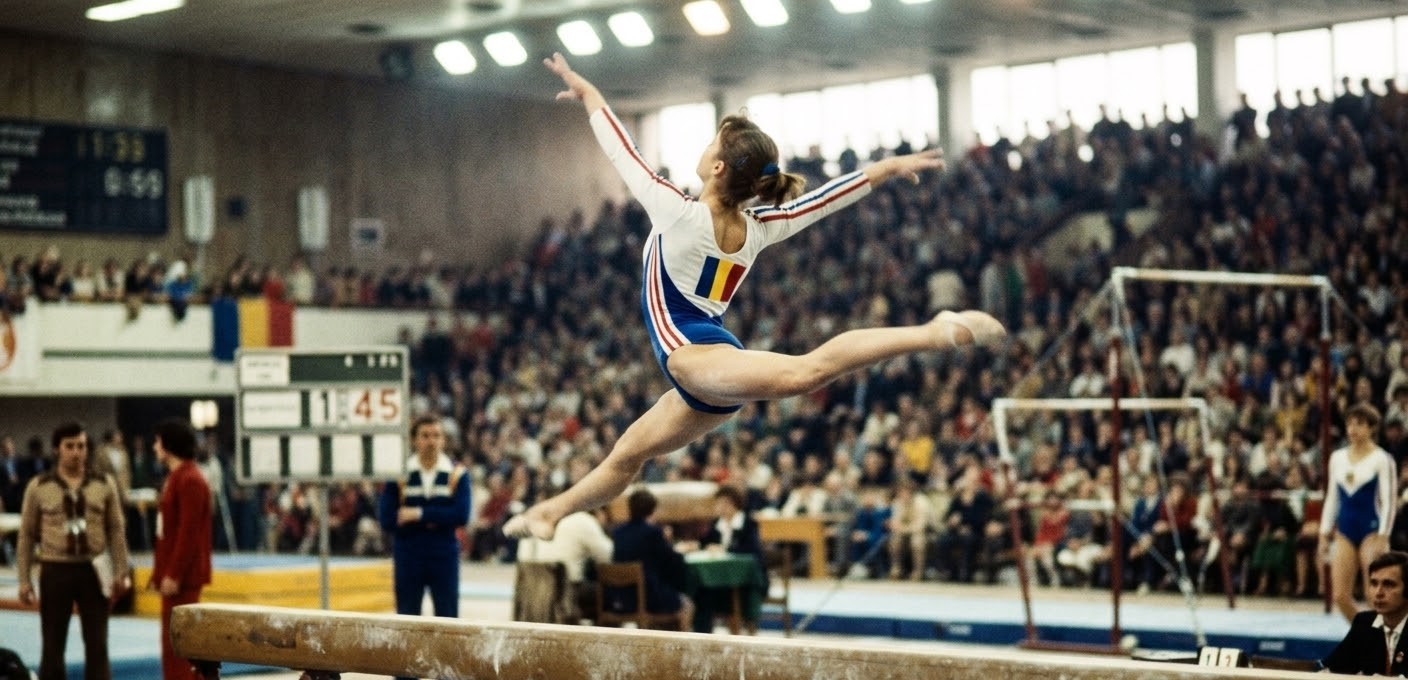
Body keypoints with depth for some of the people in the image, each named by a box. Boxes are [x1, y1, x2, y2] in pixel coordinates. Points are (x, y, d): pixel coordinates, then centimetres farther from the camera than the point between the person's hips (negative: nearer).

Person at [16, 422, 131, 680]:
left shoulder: (104, 485, 3)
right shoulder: (38, 487, 0)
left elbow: (116, 531, 5)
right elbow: (27, 535, 3)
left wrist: (121, 572, -3)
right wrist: (24, 579, -1)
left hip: (93, 571, 1)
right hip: (55, 571, -1)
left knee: (97, 645, 3)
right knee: (52, 645, 7)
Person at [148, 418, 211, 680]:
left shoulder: (190, 481, -15)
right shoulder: (174, 478, 16)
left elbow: (188, 533, -20)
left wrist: (173, 575, -22)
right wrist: (159, 573, 18)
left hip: (183, 578, -10)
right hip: (171, 573, 10)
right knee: (173, 641, 12)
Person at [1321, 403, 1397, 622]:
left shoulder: (1382, 460, -5)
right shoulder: (1337, 457, 10)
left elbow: (1389, 502, -9)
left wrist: (1382, 538, -16)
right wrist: (1324, 535, 10)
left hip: (1371, 530, -5)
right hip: (1344, 531, 5)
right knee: (1340, 595, -1)